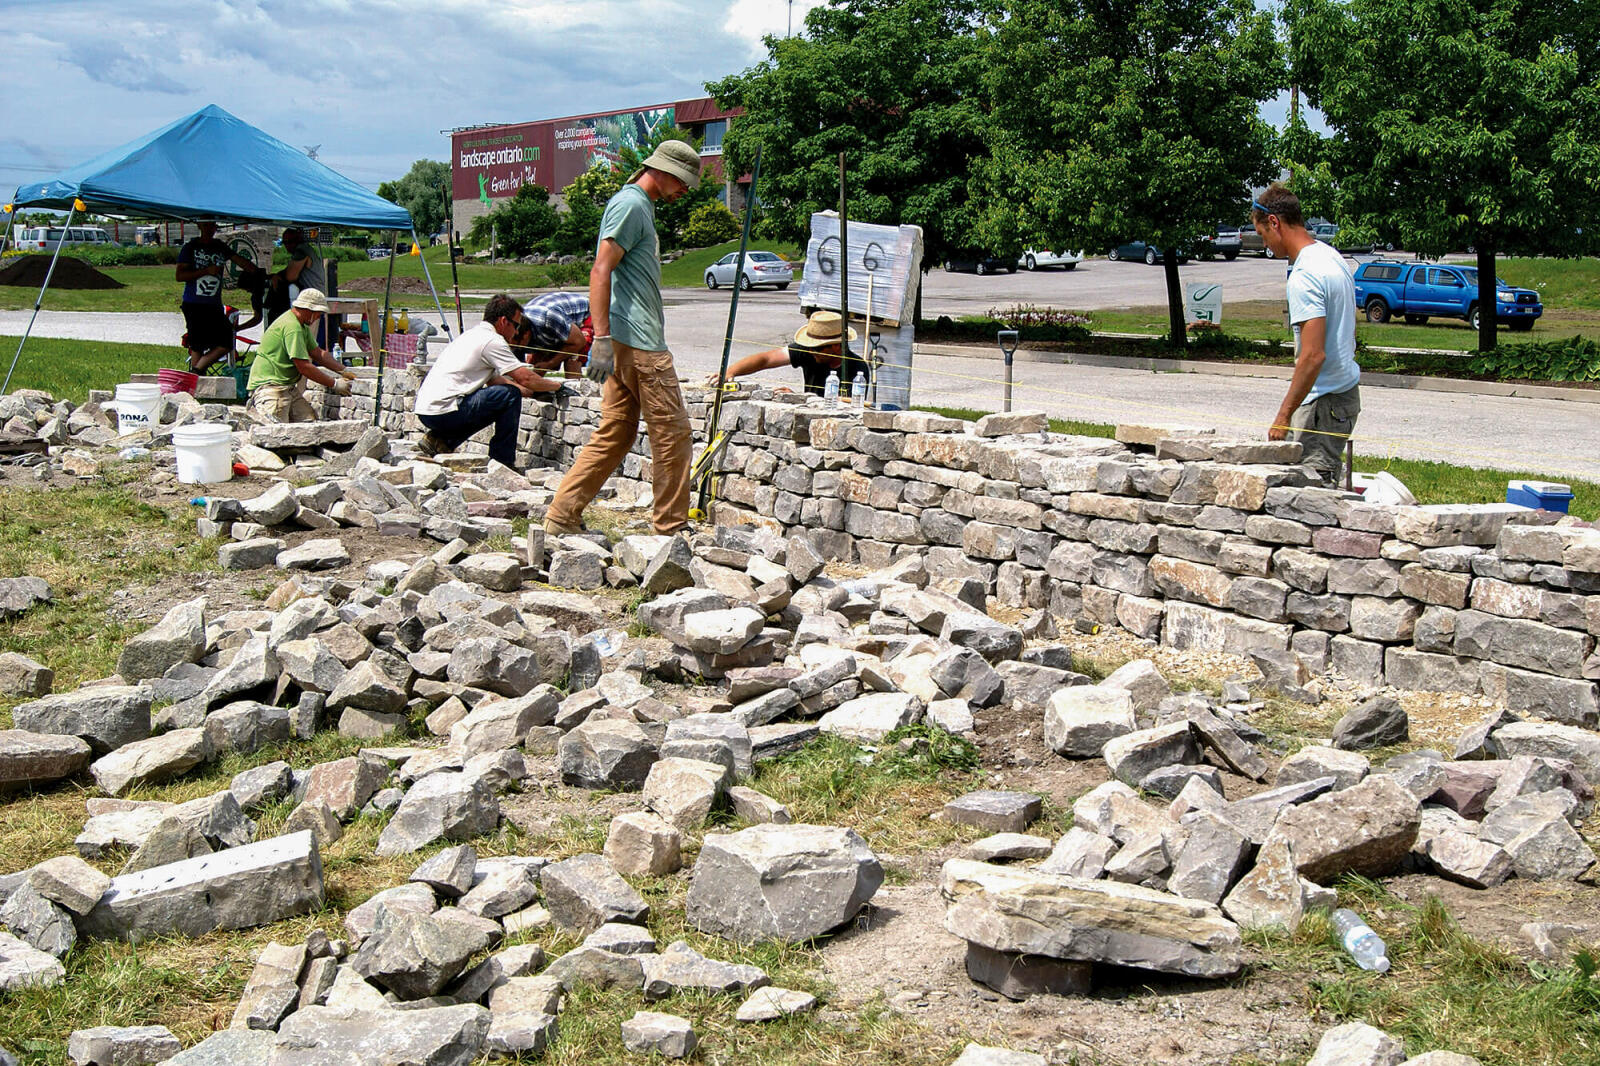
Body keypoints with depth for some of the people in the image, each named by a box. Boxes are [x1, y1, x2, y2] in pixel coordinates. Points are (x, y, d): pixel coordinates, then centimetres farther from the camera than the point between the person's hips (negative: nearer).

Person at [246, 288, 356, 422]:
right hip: (269, 385, -11)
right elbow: (303, 367, -20)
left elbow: (317, 353, 24)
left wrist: (343, 371, 13)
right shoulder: (292, 327, -18)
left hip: (287, 387, 11)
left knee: (309, 419, -5)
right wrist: (334, 384, -14)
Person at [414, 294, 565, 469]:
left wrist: (533, 392, 27)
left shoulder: (473, 334, 22)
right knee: (509, 395, -8)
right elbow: (525, 378, -10)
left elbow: (495, 380, 30)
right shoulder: (491, 340, -9)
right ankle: (503, 462, -4)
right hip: (443, 411, -10)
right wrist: (556, 386, 7)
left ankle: (439, 441, 14)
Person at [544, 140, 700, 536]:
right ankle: (671, 527, 3)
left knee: (614, 435, 10)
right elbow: (600, 272, -18)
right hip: (640, 343, -10)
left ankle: (562, 517, 10)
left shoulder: (641, 206, 22)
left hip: (628, 343, 10)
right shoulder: (630, 204, -9)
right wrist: (602, 338, -24)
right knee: (671, 431, -4)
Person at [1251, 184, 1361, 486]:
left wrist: (1284, 416, -20)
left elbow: (1313, 356, -26)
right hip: (1346, 389, 10)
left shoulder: (1304, 277, -21)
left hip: (1324, 401, -10)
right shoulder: (1332, 256, 11)